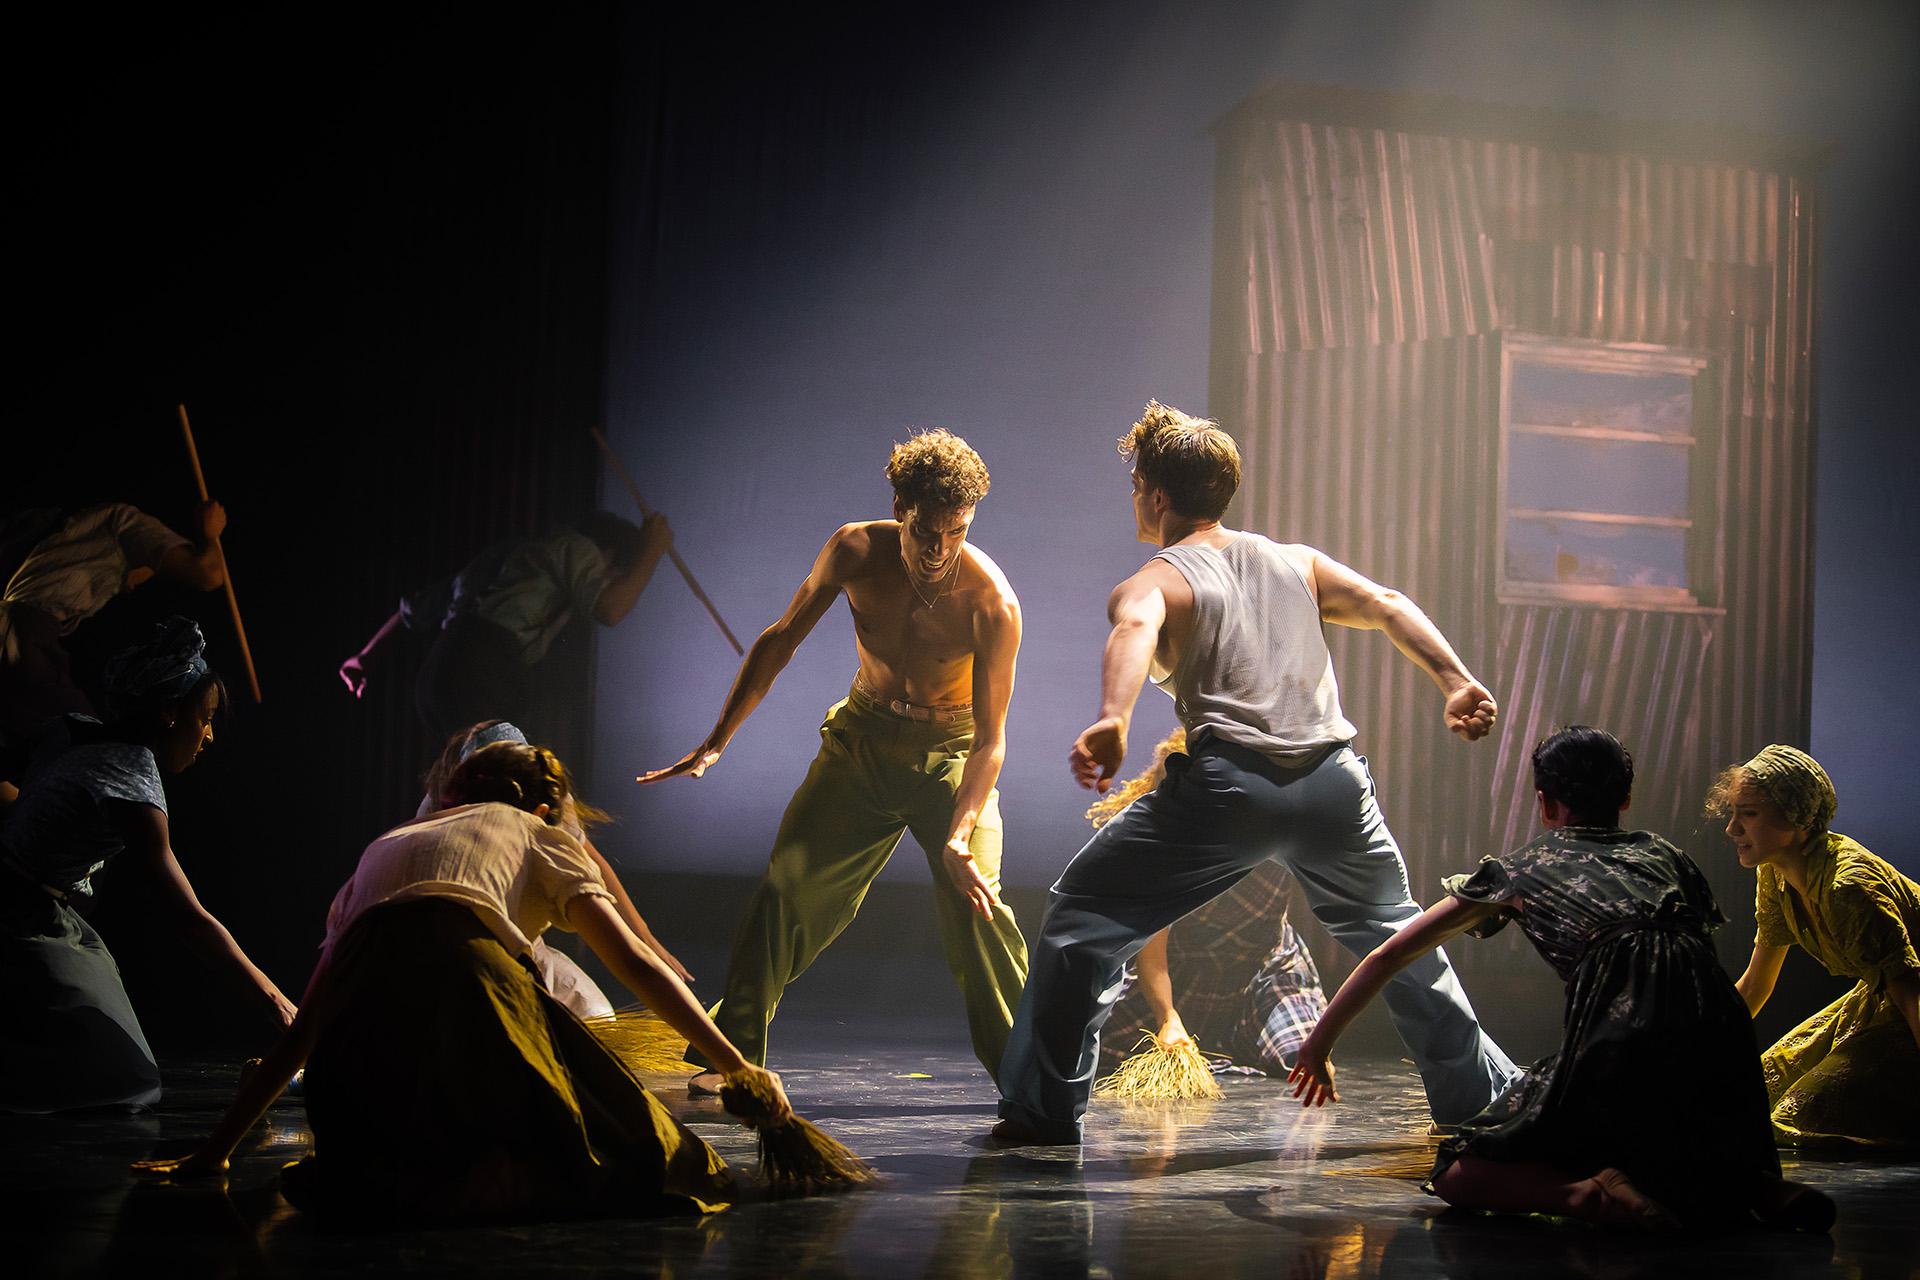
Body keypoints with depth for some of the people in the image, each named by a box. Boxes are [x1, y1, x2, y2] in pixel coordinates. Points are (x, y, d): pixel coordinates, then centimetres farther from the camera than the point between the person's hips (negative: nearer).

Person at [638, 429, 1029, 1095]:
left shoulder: (992, 603, -27)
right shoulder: (855, 552, -18)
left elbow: (991, 738, -22)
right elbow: (780, 641, -4)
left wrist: (959, 837, -35)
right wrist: (715, 743, -5)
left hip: (950, 749, -3)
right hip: (861, 736, 3)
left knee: (975, 903, -19)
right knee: (788, 885, -3)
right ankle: (729, 1053, 9)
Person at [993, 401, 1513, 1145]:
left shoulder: (1154, 581, 6)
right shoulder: (1298, 563, 23)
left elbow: (1135, 630, -17)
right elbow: (1386, 605, 10)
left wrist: (1112, 720, -35)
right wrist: (1456, 681, 1)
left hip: (1229, 785, -5)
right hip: (1333, 780, 5)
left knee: (1082, 915, 7)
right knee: (1389, 930, 28)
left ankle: (1045, 1110, 3)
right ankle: (1478, 1092, 34)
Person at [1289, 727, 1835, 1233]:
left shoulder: (1518, 870, 22)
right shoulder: (1665, 855, 29)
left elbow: (1389, 956, 25)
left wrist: (1318, 1047, 36)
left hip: (1618, 1049, -4)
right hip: (1721, 1049, 4)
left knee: (1457, 1176, 9)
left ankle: (1588, 1195, -17)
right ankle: (1755, 1186, 5)